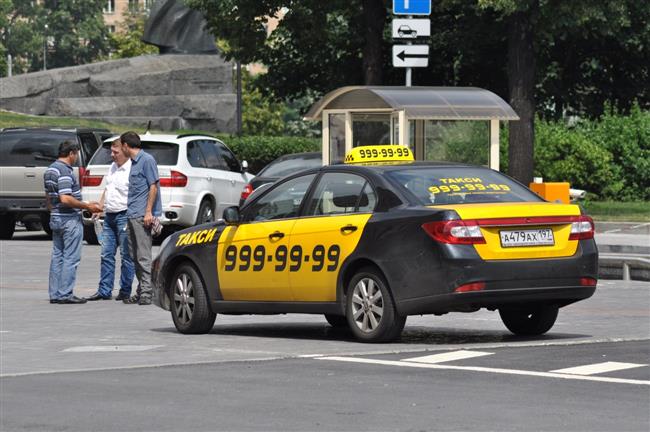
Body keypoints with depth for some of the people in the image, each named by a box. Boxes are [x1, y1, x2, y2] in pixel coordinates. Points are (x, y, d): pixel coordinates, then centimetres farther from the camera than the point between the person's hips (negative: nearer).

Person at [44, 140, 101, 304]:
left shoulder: (50, 170, 12)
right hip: (70, 219, -10)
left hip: (55, 217, 10)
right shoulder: (65, 171, -18)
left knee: (57, 257, 11)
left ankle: (55, 294, 12)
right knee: (70, 258, -6)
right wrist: (87, 206, -18)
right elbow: (65, 199, -25)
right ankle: (65, 294, -7)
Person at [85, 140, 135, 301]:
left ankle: (125, 291, 5)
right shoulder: (113, 167, 14)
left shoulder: (131, 170, -14)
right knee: (106, 254, 8)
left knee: (126, 256, -1)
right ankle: (104, 291, 10)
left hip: (123, 215, -9)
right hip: (109, 216, 9)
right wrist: (99, 207, 16)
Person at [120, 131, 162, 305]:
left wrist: (148, 212, -19)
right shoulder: (134, 162, 19)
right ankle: (141, 292, 14)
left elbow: (153, 186, -13)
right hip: (132, 216, 10)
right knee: (134, 256, 10)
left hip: (142, 215, -10)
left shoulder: (147, 160, -9)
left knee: (144, 255, -10)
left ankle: (146, 292, -10)